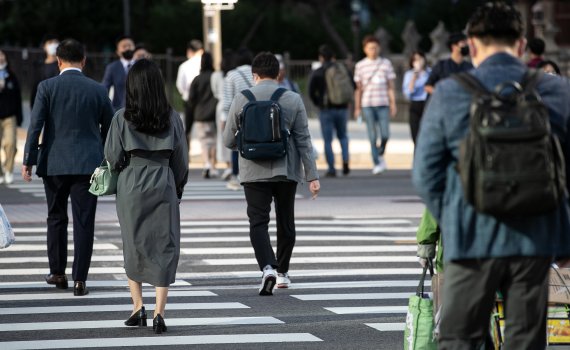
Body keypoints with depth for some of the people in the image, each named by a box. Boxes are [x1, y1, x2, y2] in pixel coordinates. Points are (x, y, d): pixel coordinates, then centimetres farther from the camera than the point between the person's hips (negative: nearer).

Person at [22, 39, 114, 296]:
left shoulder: (47, 87, -4)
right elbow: (109, 129, 9)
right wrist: (106, 161, 23)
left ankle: (57, 273, 22)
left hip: (54, 164, 0)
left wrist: (28, 161, -4)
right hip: (88, 164, 0)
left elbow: (35, 126, -8)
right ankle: (79, 280, -1)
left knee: (56, 218, 15)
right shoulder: (97, 90, 1)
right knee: (84, 222, 1)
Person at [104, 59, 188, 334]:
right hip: (163, 187, 0)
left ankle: (138, 306, 11)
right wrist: (178, 187, 17)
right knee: (164, 249, 2)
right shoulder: (171, 118, -1)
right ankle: (159, 312, -6)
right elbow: (181, 159, 4)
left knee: (133, 248, 14)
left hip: (131, 187, 0)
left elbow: (113, 157, -3)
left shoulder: (122, 118, -6)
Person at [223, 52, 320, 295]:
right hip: (286, 171, 1)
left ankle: (267, 268, -23)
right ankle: (282, 272, 26)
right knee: (285, 222, 16)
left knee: (258, 222, -2)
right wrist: (312, 175, -1)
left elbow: (229, 141, 3)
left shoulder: (241, 100, -2)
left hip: (254, 172, -1)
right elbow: (303, 140, -3)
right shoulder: (293, 100, -2)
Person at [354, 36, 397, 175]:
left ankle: (380, 154, 24)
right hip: (367, 105, -1)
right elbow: (359, 88, 9)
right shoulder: (360, 65, 6)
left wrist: (393, 104, 3)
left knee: (385, 134, -4)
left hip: (383, 104, 1)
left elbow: (391, 86, 9)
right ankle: (377, 163, 2)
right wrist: (357, 107, 7)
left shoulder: (386, 63, 7)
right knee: (373, 136, -5)